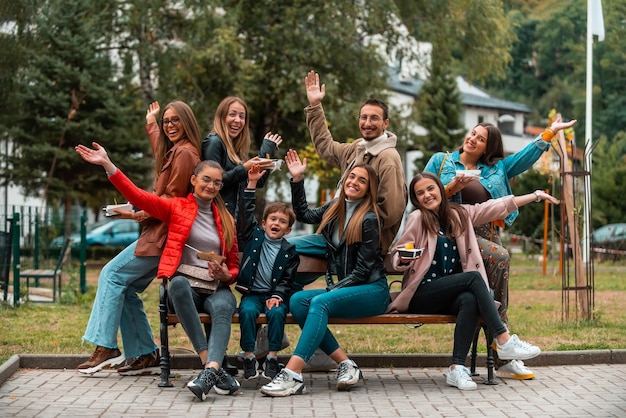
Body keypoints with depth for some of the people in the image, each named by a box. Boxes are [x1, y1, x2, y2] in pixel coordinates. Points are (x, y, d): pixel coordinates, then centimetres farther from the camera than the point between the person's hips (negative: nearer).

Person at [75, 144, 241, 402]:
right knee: (178, 282, -39)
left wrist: (226, 275, -3)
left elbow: (234, 265, 21)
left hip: (216, 288, 2)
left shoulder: (226, 220, 17)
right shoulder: (176, 207, 10)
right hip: (184, 286, -2)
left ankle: (209, 371, -53)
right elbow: (137, 196, -2)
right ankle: (215, 370, -42)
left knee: (223, 307, -35)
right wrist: (107, 165, -13)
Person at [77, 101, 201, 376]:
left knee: (113, 274, -10)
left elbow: (171, 201, -17)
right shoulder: (174, 152, 19)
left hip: (164, 235, -10)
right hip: (160, 233, 10)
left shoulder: (184, 153, -12)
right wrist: (151, 125, 55)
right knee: (127, 289, 7)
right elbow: (160, 151, 46)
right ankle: (146, 355, 8)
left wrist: (137, 215, -12)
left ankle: (106, 348, -12)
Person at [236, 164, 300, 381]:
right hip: (253, 292, 1)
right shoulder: (255, 237, 11)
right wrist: (251, 184, -3)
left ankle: (272, 357, -21)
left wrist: (277, 296, -15)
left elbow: (287, 280, 2)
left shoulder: (289, 252, 7)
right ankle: (249, 357, -20)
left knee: (277, 312, -30)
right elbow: (247, 213, 3)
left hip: (275, 295, 0)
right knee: (247, 311, -29)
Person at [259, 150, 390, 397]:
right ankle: (345, 364, -22)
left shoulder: (369, 219, -8)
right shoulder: (335, 209, 12)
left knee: (320, 302, -32)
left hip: (372, 290, -7)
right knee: (297, 300, -19)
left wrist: (333, 290, -17)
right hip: (343, 288, 7)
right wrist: (297, 179, 20)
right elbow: (304, 215, 29)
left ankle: (292, 376, -43)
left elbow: (362, 270, -12)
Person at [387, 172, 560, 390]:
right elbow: (396, 258, -3)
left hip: (448, 296, 4)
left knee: (469, 300, -31)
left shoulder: (459, 214, 12)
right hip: (420, 296, -4)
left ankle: (457, 368, -35)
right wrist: (403, 260, -26)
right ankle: (504, 340, -26)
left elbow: (497, 206, 14)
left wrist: (535, 196, 13)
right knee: (473, 277, -25)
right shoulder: (417, 218, -2)